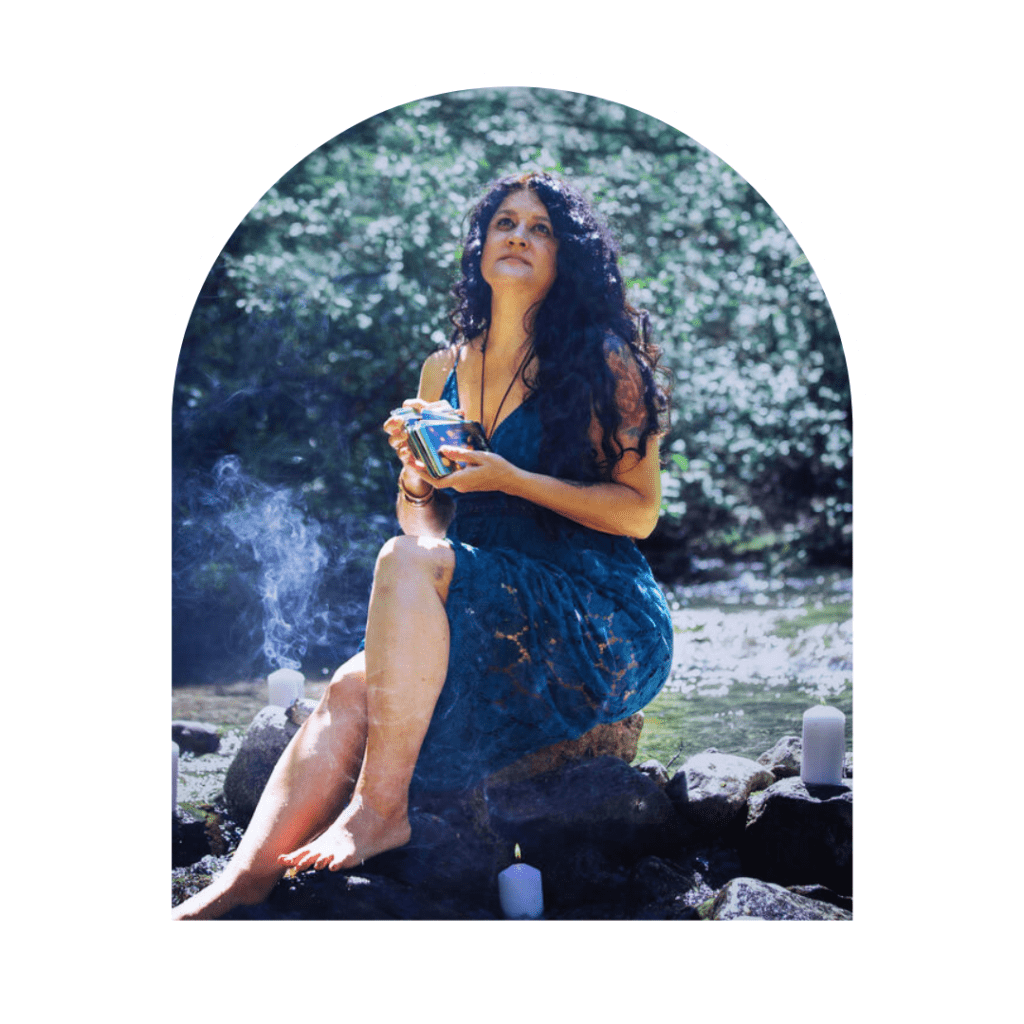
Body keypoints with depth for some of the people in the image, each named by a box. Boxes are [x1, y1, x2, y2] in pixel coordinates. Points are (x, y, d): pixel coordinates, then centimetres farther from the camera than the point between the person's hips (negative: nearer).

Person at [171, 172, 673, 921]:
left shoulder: (604, 361, -2)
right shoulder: (445, 371, 15)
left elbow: (640, 511, -6)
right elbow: (422, 517, 19)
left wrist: (511, 480, -16)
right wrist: (418, 471, -5)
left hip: (605, 631, -5)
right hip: (497, 622, 6)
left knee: (407, 561, -28)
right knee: (355, 686, -22)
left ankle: (380, 807, -27)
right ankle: (244, 880, -32)